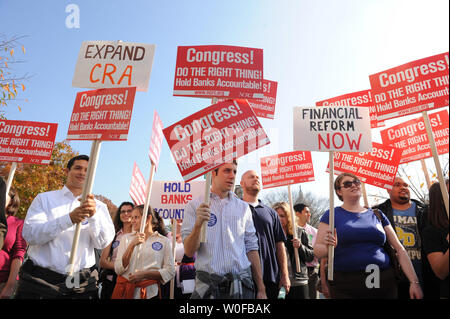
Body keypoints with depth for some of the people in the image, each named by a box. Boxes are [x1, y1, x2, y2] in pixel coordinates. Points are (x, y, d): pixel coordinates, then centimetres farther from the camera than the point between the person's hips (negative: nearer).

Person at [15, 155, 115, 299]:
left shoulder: (99, 206, 6)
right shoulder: (44, 198, 4)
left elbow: (103, 242, -6)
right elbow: (30, 234, -9)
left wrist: (94, 215, -24)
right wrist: (69, 219, -23)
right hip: (40, 280, 0)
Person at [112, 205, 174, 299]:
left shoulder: (164, 241, -3)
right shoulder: (126, 238, 5)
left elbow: (170, 272, -7)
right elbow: (118, 269, -4)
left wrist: (143, 274, -16)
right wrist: (132, 245, -15)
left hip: (149, 292, -2)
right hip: (124, 290, 2)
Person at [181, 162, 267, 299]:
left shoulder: (243, 207, 8)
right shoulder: (194, 205, -2)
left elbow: (251, 248, 7)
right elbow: (189, 252, -7)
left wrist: (261, 289, 4)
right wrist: (198, 224, -25)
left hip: (241, 285, 3)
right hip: (208, 286, -2)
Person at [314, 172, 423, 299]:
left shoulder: (377, 215, 11)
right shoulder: (332, 215, 2)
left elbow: (400, 249, 10)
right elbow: (317, 251, -3)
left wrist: (414, 281, 1)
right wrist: (328, 246, -25)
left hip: (384, 283, 3)